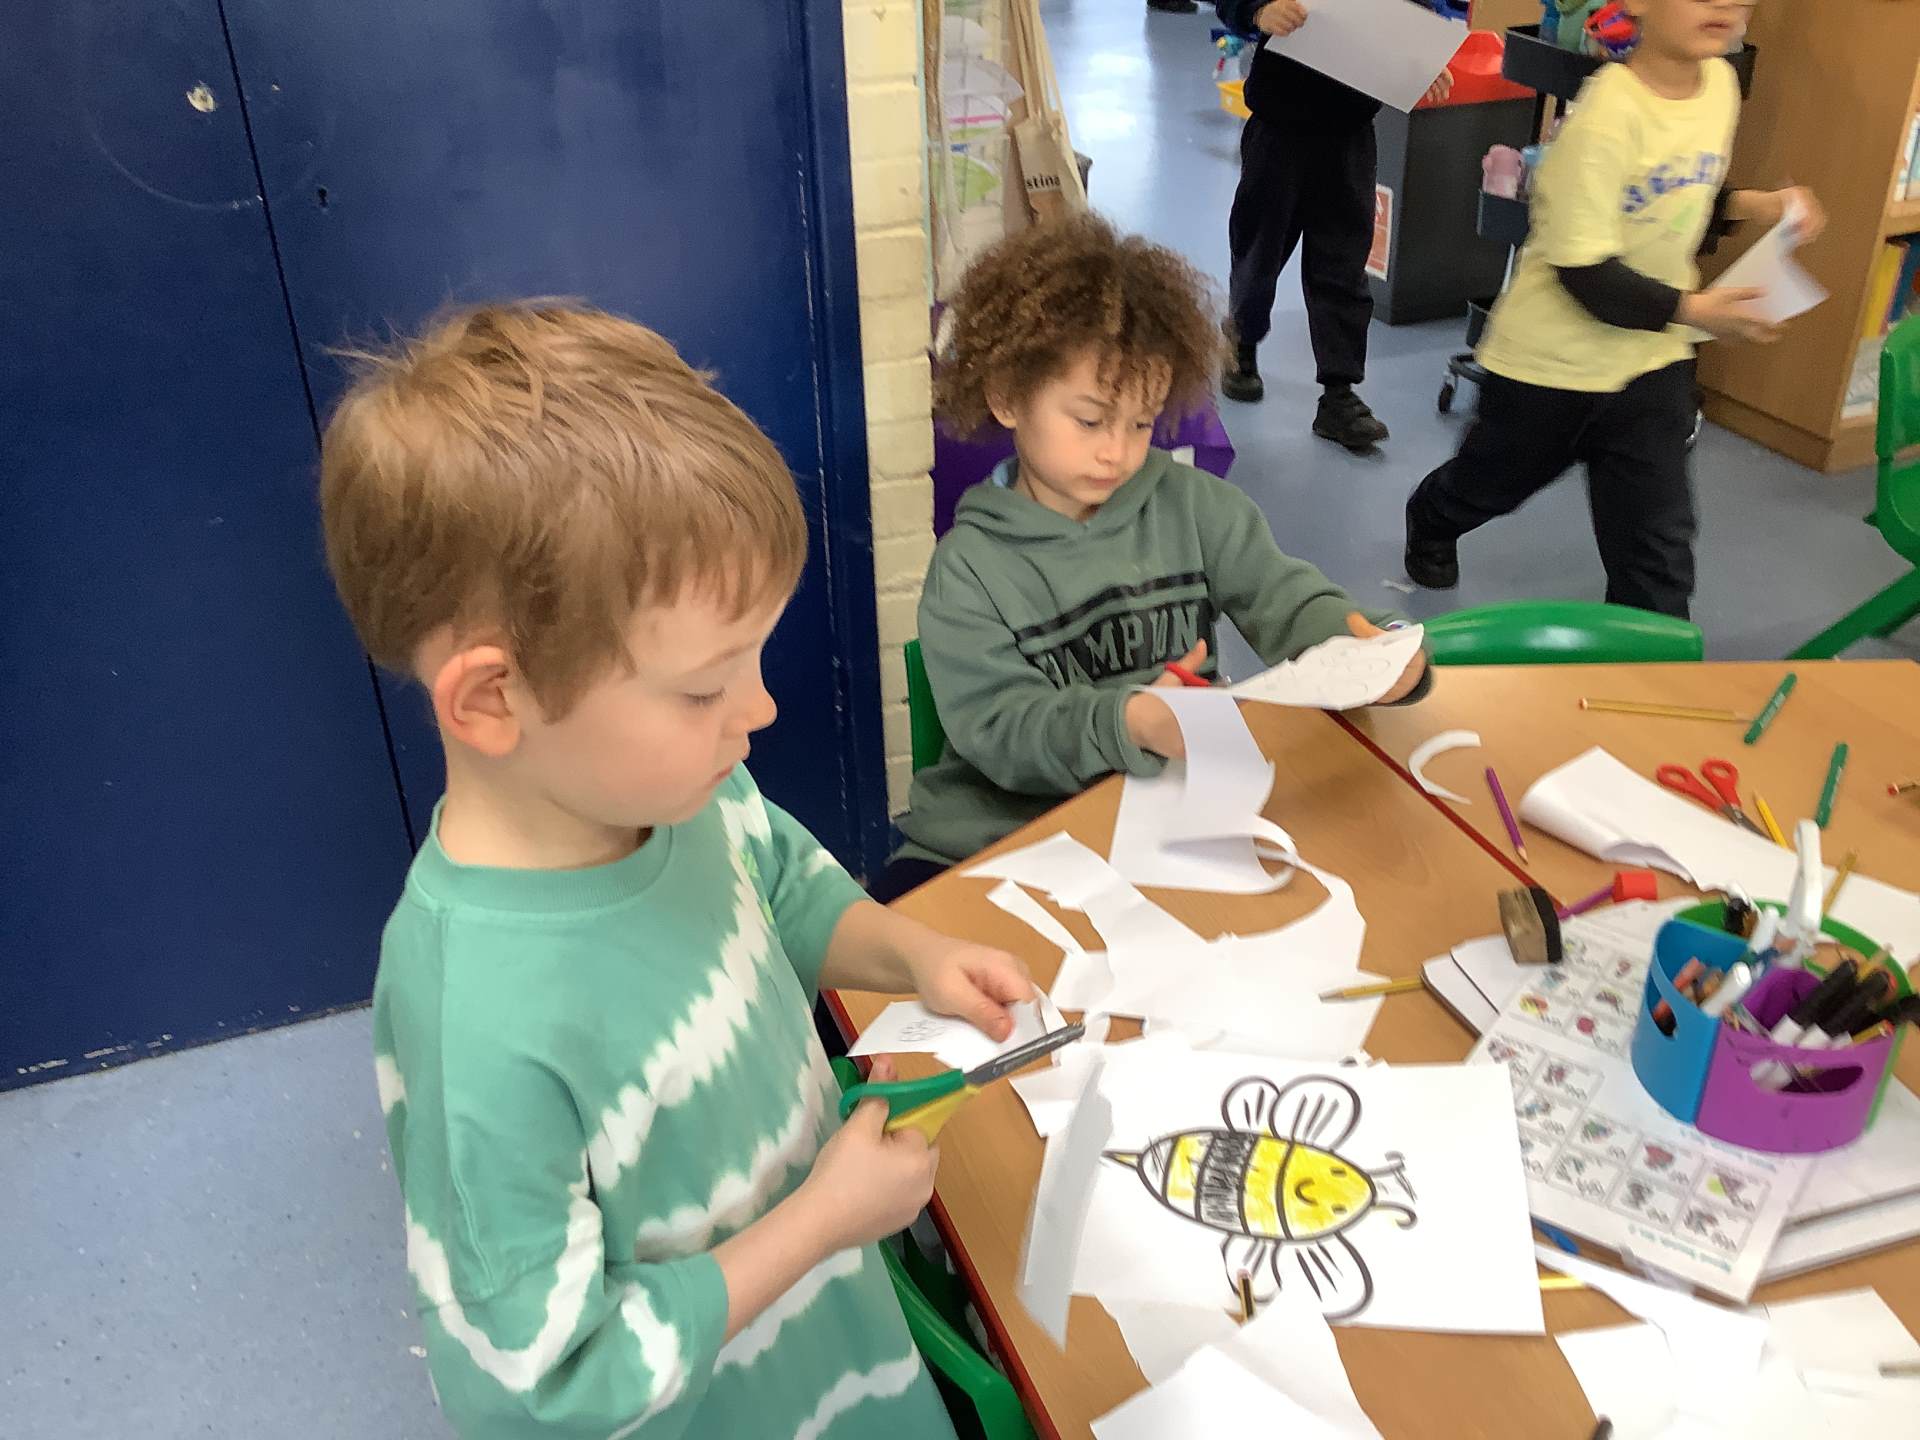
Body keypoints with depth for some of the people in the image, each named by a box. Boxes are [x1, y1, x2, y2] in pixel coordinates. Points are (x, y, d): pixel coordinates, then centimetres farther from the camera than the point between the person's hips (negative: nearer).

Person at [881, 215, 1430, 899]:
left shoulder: (1193, 506, 4)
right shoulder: (967, 569, -6)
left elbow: (1285, 599, 0)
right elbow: (1000, 728, -14)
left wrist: (1357, 641, -23)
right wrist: (1126, 723, -33)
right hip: (999, 836, -3)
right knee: (902, 897, -26)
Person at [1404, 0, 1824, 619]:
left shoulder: (1721, 82, -2)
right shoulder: (1606, 116, -25)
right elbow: (1584, 272, -26)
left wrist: (1750, 203, -2)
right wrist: (1691, 309, -31)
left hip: (1653, 356, 5)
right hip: (1556, 355, -5)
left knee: (1658, 542, 2)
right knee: (1489, 485, 21)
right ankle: (1429, 524, 54)